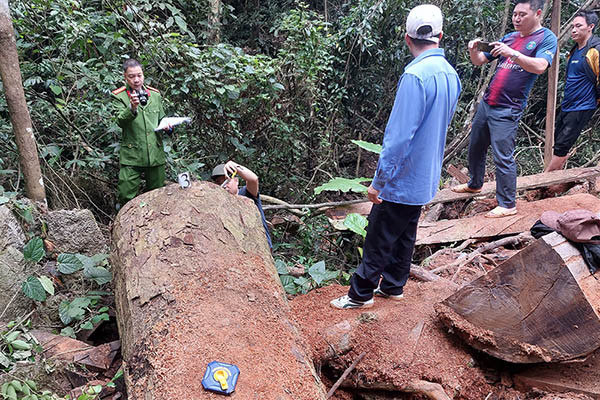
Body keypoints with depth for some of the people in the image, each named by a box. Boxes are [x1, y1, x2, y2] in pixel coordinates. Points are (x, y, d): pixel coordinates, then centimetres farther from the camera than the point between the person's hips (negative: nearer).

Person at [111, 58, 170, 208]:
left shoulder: (155, 95, 13)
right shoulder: (119, 97, 0)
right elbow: (120, 121, -14)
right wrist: (132, 108, -32)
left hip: (156, 153, 4)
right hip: (131, 155, -3)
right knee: (126, 195, -4)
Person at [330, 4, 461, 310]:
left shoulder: (415, 76, -24)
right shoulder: (451, 75, 4)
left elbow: (399, 136, -25)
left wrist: (379, 181, -17)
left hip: (403, 178, -8)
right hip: (426, 178, 9)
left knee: (378, 238, 5)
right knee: (405, 234, 20)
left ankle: (361, 294, 20)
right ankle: (393, 286, 35)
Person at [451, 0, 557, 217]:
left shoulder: (546, 38, -3)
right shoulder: (509, 37, 15)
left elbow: (540, 66, -21)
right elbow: (479, 61, 14)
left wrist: (511, 53, -32)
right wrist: (473, 50, -8)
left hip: (507, 110, -7)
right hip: (487, 102, 7)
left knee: (503, 157, -9)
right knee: (475, 148, 16)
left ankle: (508, 205, 0)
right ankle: (475, 184, 37)